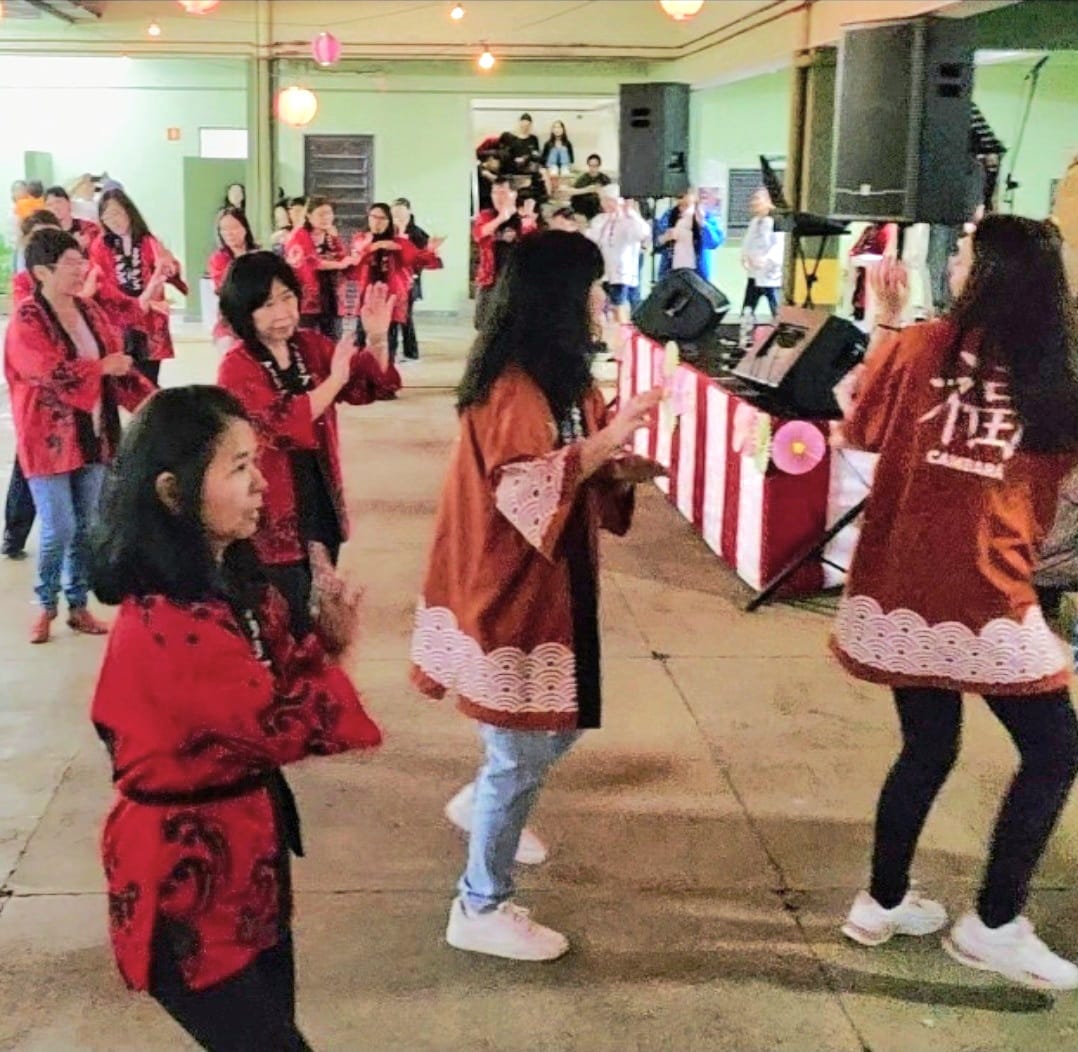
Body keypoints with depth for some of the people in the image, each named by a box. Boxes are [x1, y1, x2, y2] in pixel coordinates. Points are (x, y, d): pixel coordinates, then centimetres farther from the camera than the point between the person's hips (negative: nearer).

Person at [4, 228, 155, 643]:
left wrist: (152, 400, -2)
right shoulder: (26, 321, -13)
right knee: (59, 529, -5)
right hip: (50, 440, -6)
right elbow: (53, 372, -25)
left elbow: (117, 361, 10)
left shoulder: (90, 311, 8)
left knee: (87, 527, 11)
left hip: (94, 435, 6)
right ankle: (46, 605, 16)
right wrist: (103, 367, -14)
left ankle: (78, 604, 23)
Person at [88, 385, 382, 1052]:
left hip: (245, 853, 9)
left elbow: (279, 682, 4)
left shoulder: (234, 584, 2)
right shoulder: (169, 626, -28)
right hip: (187, 883, -9)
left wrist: (328, 641, -15)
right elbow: (287, 727, -24)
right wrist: (341, 650, -7)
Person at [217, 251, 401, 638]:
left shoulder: (311, 345, 4)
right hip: (273, 516, -6)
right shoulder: (237, 367, -14)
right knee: (289, 630, 0)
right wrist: (335, 380, -23)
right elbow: (281, 424, -27)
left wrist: (376, 341, -14)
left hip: (321, 504, 6)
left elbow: (368, 386, 4)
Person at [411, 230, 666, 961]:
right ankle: (481, 909, 15)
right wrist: (604, 443, -33)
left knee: (562, 724, 22)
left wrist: (620, 468, -3)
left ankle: (482, 804, 48)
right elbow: (524, 491, -28)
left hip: (557, 582, 10)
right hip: (510, 587, -10)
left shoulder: (565, 377, 10)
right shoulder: (512, 386, -21)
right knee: (524, 754, 0)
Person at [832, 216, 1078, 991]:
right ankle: (994, 926, 15)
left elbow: (859, 429, 11)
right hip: (986, 594, -3)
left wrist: (887, 325, 13)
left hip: (903, 584, 3)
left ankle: (883, 904, 30)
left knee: (928, 747, 19)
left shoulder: (916, 348, -4)